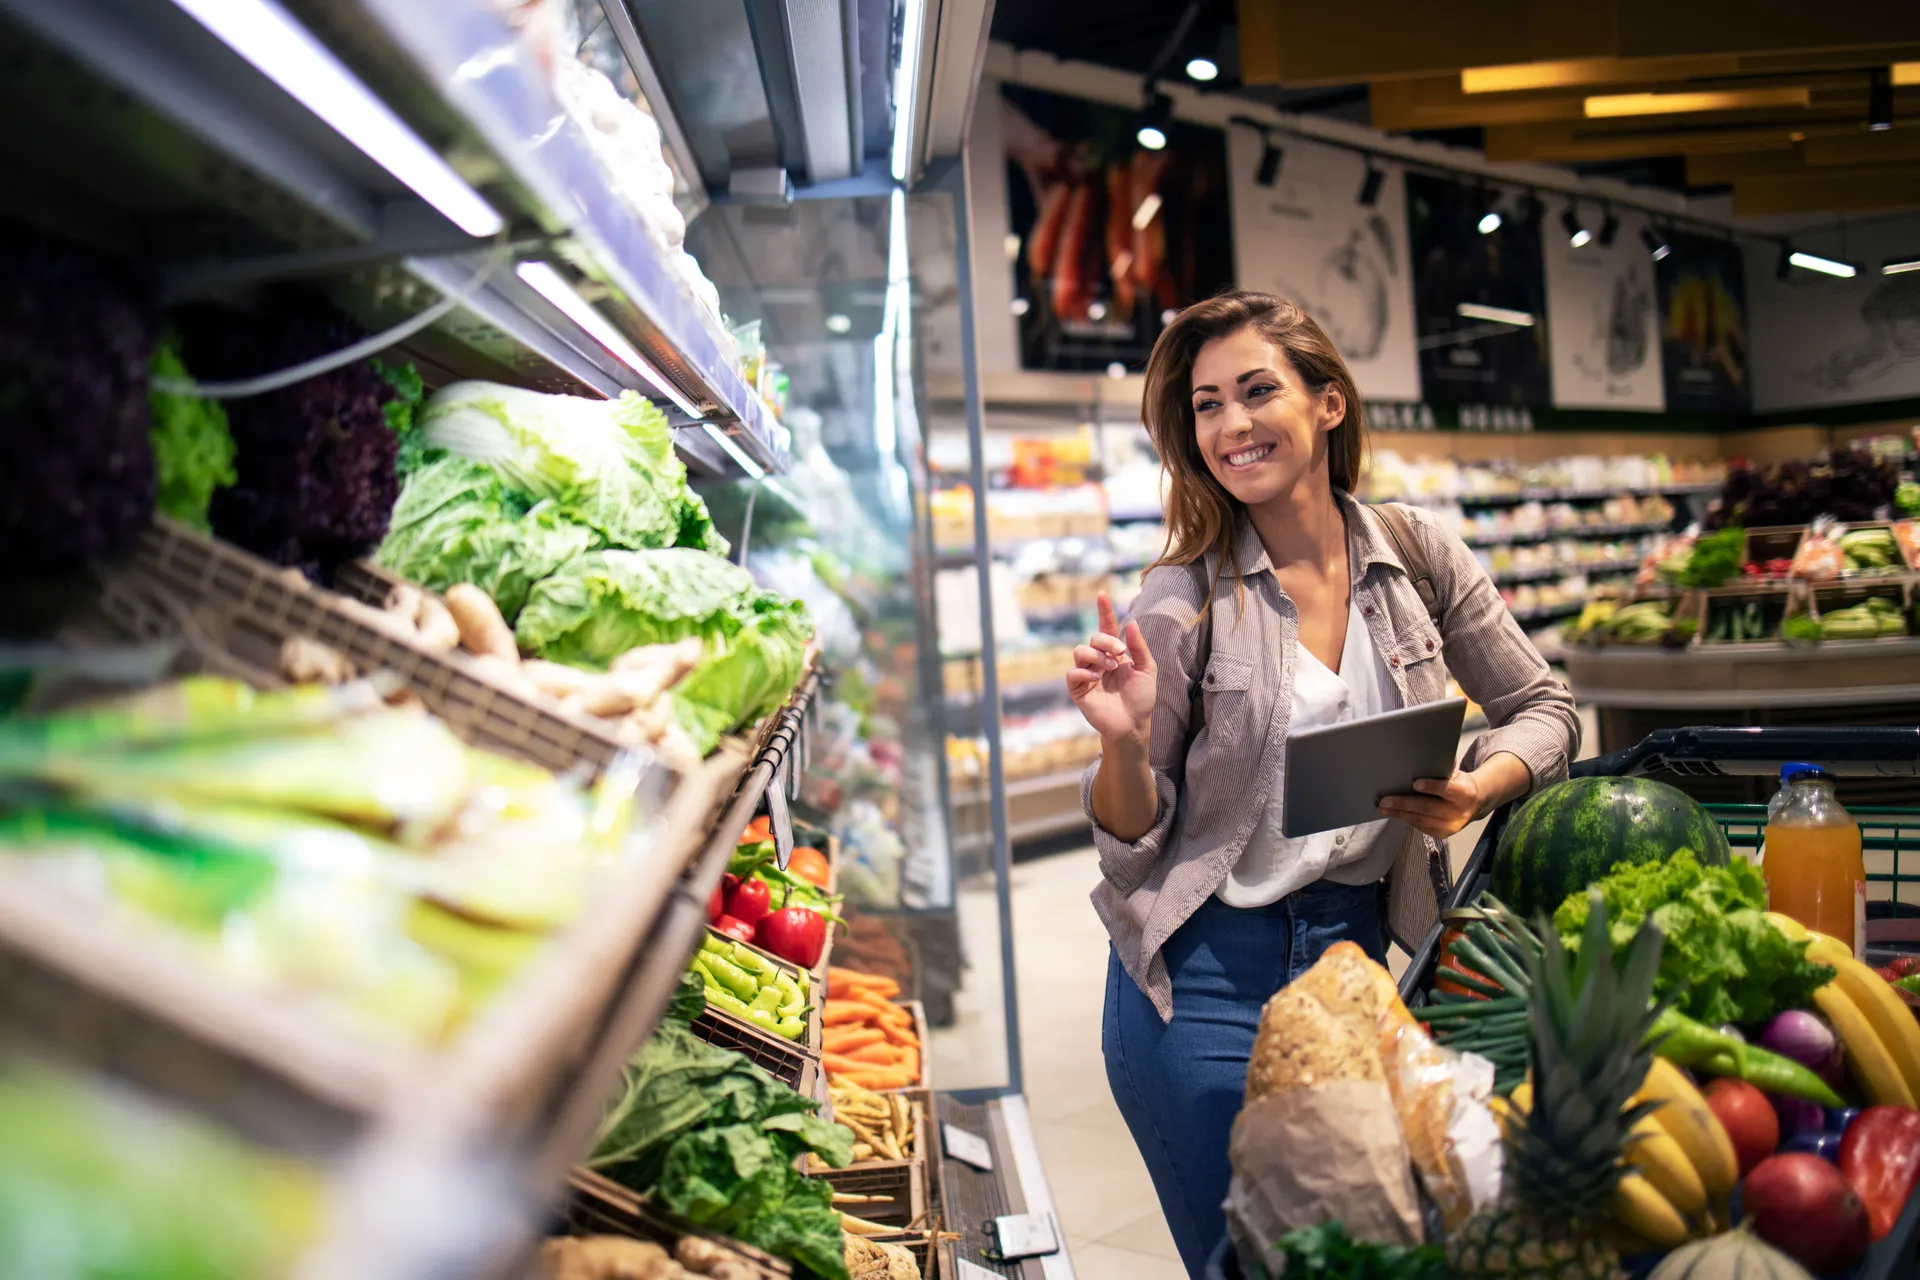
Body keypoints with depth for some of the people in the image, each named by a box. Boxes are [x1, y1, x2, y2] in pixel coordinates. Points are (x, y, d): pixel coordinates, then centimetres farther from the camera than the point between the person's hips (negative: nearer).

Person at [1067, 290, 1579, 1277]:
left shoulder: (1417, 555, -3)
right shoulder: (1183, 600, -12)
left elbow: (1541, 708, 8)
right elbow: (1133, 851, -8)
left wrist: (1478, 790, -12)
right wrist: (1124, 740, -28)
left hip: (1358, 953, 3)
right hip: (1204, 971, -3)